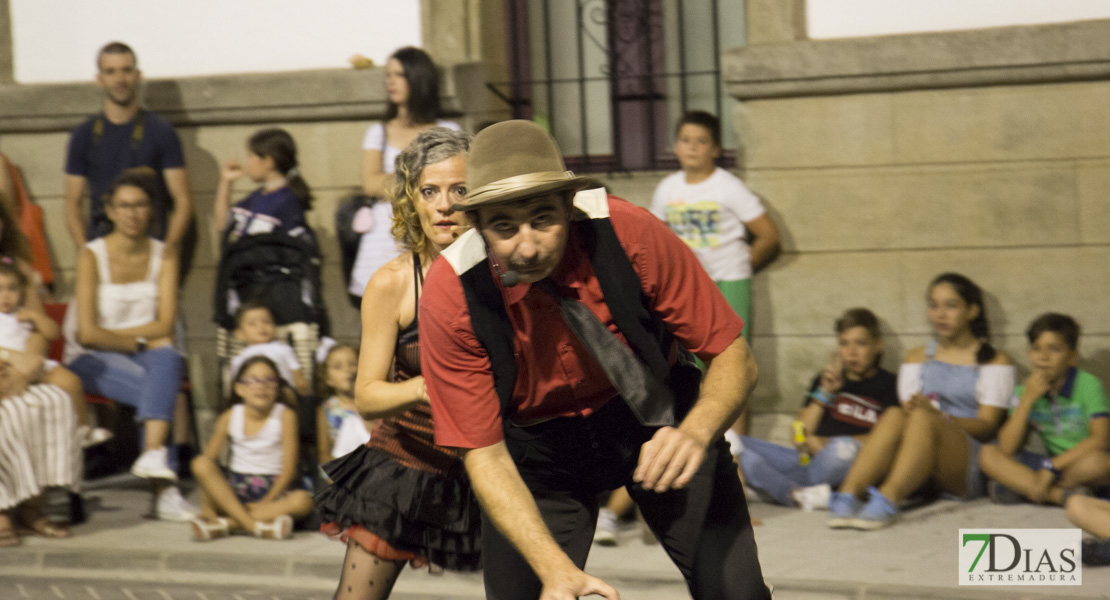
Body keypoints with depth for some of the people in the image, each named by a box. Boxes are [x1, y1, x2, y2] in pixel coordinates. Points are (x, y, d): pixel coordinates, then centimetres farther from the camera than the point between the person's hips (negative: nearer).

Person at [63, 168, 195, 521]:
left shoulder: (163, 257, 2)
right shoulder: (92, 257, -8)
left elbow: (165, 325, -7)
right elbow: (88, 333, -14)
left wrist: (112, 336, -13)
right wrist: (140, 341, -10)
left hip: (146, 357, 3)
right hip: (92, 360, -3)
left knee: (167, 357, -35)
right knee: (156, 391, -33)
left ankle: (153, 453, -49)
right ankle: (164, 489, -36)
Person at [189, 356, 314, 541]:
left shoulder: (285, 415, -4)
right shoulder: (230, 417, 1)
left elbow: (289, 468, -8)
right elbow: (208, 459, -3)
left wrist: (266, 502, -17)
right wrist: (206, 506, -15)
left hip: (273, 490, -1)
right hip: (233, 493, 1)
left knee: (303, 500, -33)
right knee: (200, 463, -25)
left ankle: (225, 523, -37)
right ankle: (254, 525, -36)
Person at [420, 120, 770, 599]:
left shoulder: (629, 234, -28)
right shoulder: (450, 295, -27)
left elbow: (733, 357, -19)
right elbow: (483, 452, -22)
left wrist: (695, 433, -42)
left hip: (655, 420, 0)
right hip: (537, 447, 0)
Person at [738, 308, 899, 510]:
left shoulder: (887, 385, 12)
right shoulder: (825, 381, 24)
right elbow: (799, 438, 14)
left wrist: (827, 443, -9)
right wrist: (825, 393, 4)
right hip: (807, 460, 5)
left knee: (845, 448, -42)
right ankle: (800, 496, -36)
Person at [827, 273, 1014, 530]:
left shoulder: (994, 361, 10)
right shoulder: (917, 358, 23)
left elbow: (987, 427, -2)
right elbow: (909, 406, 10)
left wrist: (939, 416, -20)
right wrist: (909, 410, -16)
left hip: (969, 470, -3)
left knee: (923, 418, -33)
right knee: (894, 415, -30)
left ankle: (887, 500, -55)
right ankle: (848, 494, -49)